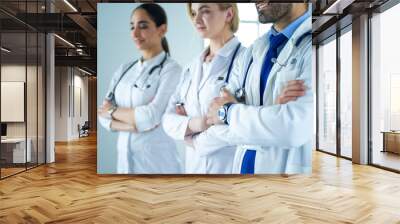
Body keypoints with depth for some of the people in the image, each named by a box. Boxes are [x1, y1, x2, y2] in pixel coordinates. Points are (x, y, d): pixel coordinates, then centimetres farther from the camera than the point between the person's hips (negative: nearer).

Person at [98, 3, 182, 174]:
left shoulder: (171, 70, -12)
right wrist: (135, 124, -16)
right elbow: (103, 114, 1)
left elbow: (151, 117, -21)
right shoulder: (124, 69, 5)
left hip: (157, 162, -5)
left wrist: (113, 111, -6)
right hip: (124, 157, 5)